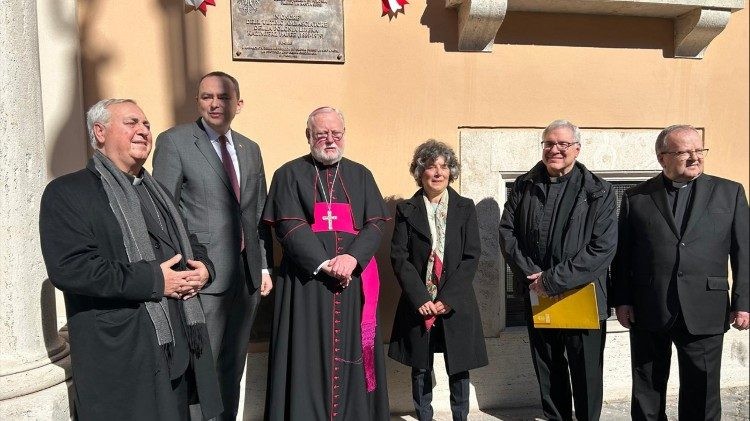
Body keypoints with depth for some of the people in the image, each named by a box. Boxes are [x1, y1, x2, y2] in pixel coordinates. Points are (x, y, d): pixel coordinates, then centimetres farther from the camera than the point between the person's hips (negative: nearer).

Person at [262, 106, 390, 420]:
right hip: (306, 281, -2)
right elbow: (289, 227, -6)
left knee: (351, 357, 6)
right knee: (308, 359, 0)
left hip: (354, 281, 3)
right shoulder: (290, 174, 5)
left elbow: (375, 223, 3)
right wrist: (324, 264, -17)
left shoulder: (360, 175, 13)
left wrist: (352, 257, -15)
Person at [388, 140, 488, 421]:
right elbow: (399, 257, -2)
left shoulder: (465, 208, 4)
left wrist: (448, 298, -10)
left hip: (457, 303, 0)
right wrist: (420, 298, -12)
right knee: (420, 368, 8)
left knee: (459, 367, 7)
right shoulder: (406, 210, 3)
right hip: (418, 302, 0)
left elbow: (472, 257, -1)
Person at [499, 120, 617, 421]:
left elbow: (603, 248, -15)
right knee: (547, 371, 16)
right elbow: (507, 232, 2)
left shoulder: (599, 192, -7)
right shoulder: (523, 187, 4)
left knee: (586, 373, 9)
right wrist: (532, 275, -10)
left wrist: (554, 280, -18)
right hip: (537, 297, 3)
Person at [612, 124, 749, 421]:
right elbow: (623, 255, 4)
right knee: (646, 392, 12)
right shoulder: (636, 198, 4)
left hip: (704, 314, 0)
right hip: (648, 312, 0)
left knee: (701, 393, 10)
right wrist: (621, 300, 0)